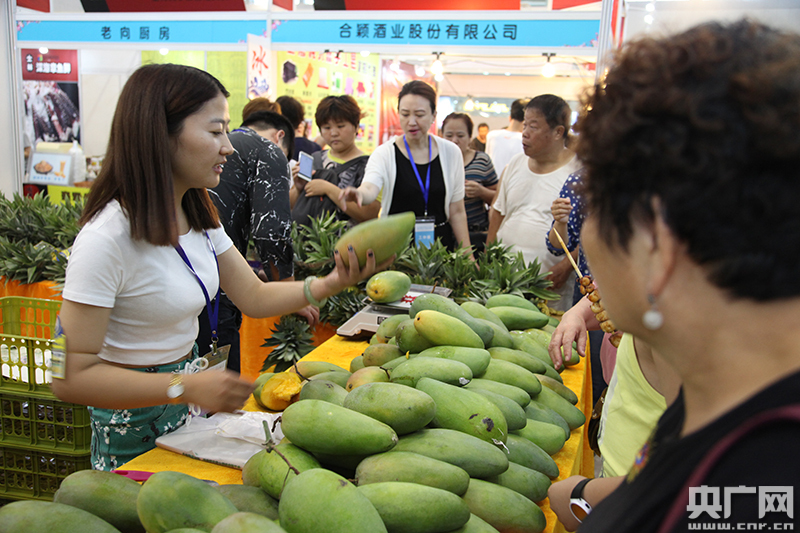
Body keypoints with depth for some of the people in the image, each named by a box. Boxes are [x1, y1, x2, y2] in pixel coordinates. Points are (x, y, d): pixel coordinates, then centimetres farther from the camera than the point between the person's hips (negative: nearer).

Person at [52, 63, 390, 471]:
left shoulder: (198, 215, 2)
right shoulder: (108, 238, -27)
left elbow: (254, 296, 3)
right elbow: (72, 377, -26)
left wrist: (331, 284, -13)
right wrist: (186, 387, -32)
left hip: (187, 397, 8)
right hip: (135, 418, -8)